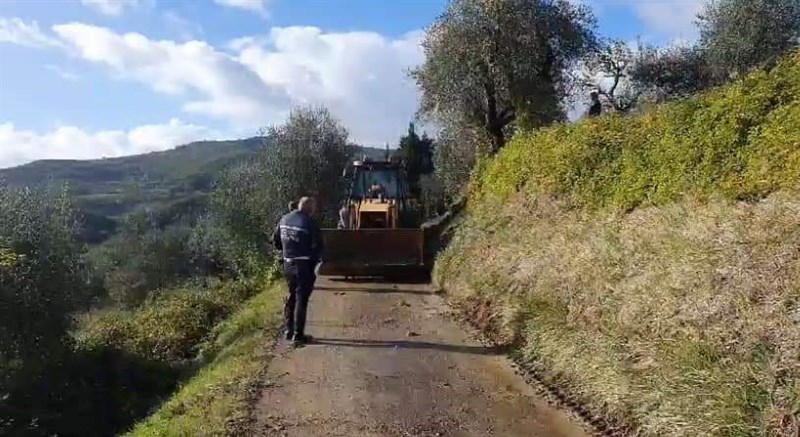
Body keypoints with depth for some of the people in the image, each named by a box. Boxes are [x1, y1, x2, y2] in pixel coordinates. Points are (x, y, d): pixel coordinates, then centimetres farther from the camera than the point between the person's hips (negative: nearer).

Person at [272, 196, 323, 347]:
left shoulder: (284, 219, 5)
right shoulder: (309, 222, -15)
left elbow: (275, 240, 13)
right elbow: (318, 245, -14)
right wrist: (317, 258, 5)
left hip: (288, 264, 6)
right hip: (304, 265, -6)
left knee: (291, 296, 21)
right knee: (301, 299, 1)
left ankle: (288, 330, 27)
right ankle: (298, 335, 4)